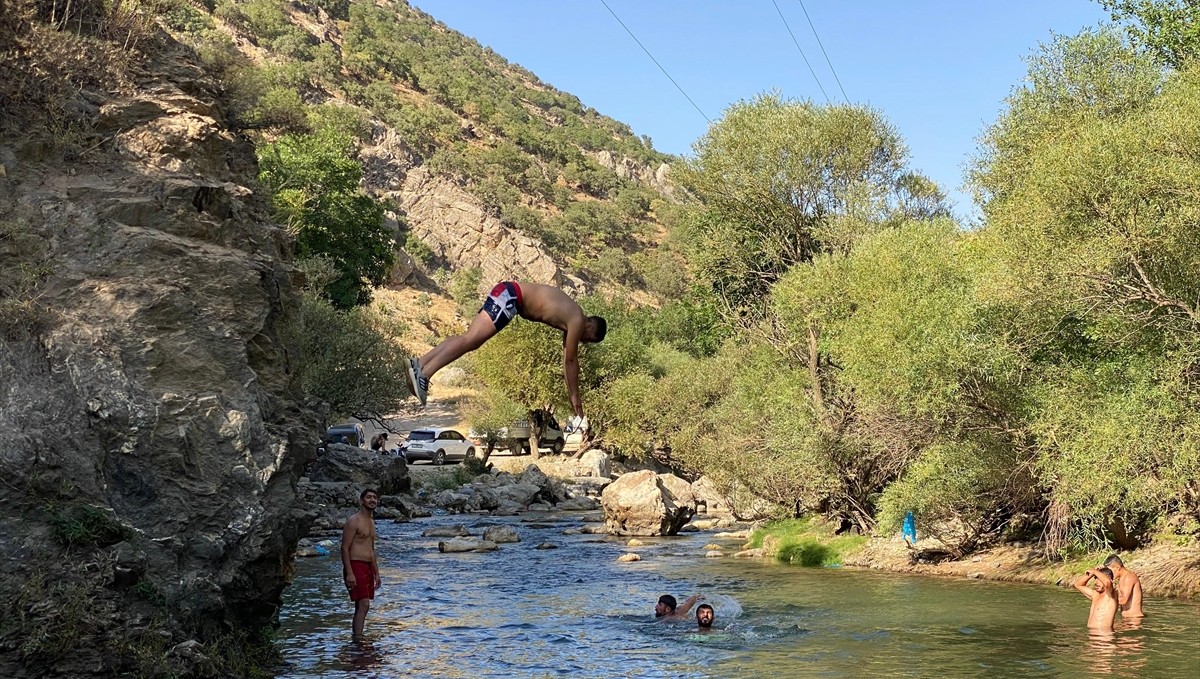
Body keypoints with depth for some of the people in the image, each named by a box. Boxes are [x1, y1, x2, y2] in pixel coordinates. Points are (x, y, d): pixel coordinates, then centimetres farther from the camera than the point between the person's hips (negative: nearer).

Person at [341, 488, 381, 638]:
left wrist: (376, 573, 22)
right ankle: (357, 638, -18)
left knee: (362, 606, 9)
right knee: (364, 604, -17)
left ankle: (357, 637, 12)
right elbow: (345, 548, -14)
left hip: (368, 567, 9)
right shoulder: (354, 521, -9)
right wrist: (349, 573, -21)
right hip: (356, 566, -9)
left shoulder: (371, 522, 18)